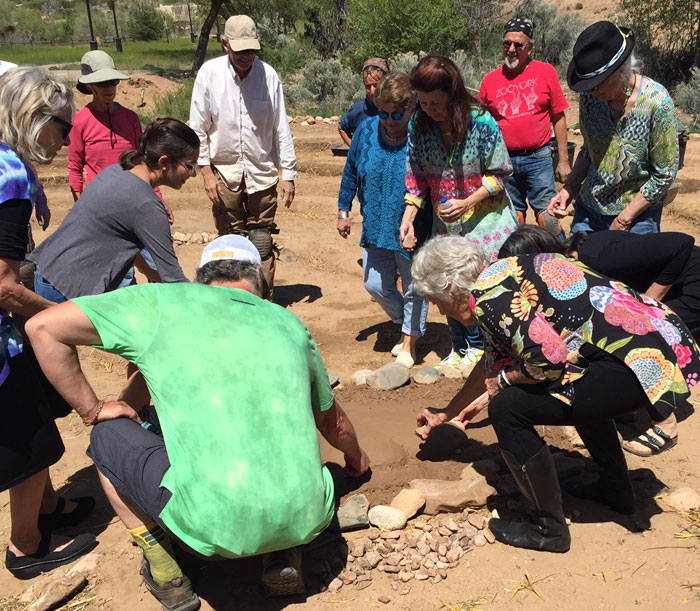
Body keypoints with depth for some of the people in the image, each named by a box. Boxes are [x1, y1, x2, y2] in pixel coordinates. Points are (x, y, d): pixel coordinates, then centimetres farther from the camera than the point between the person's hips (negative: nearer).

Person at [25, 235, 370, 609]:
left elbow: (43, 327, 1)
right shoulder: (288, 323, 14)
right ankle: (284, 557, 20)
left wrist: (91, 410, 13)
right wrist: (356, 458, 49)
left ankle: (167, 577, 21)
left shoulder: (161, 302, 3)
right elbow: (333, 422, 27)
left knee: (108, 436, 20)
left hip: (214, 527, -4)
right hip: (307, 520, 4)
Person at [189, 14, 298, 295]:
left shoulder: (268, 75, -5)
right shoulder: (210, 73, -5)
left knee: (262, 243, 2)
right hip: (224, 173, 0)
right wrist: (207, 172, -6)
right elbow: (198, 128, -1)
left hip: (262, 172, 0)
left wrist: (288, 174, -1)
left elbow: (281, 128, 0)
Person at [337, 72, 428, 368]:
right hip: (376, 227, 5)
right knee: (376, 285, 12)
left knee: (414, 289, 10)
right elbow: (351, 172, 8)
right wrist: (343, 211, 9)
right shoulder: (367, 130, -5)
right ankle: (408, 325, 39)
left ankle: (409, 343, 31)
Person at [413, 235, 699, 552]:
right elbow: (495, 361, 31)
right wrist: (447, 412, 42)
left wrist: (503, 382, -1)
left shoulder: (487, 293, -12)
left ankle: (549, 531, 8)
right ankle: (615, 488, 46)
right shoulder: (503, 276, 19)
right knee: (574, 388, 36)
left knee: (508, 409, -9)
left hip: (643, 360, -11)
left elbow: (549, 359, -22)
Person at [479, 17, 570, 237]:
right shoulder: (490, 80, 4)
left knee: (547, 216, -5)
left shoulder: (546, 72, 1)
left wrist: (564, 160, 0)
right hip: (503, 160, 2)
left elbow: (558, 118, 3)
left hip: (538, 158, -2)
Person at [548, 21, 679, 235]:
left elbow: (664, 175, -13)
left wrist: (623, 219, -12)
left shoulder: (657, 103, -18)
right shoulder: (590, 96, -4)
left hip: (637, 214, -4)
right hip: (588, 208, 4)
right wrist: (568, 189, -2)